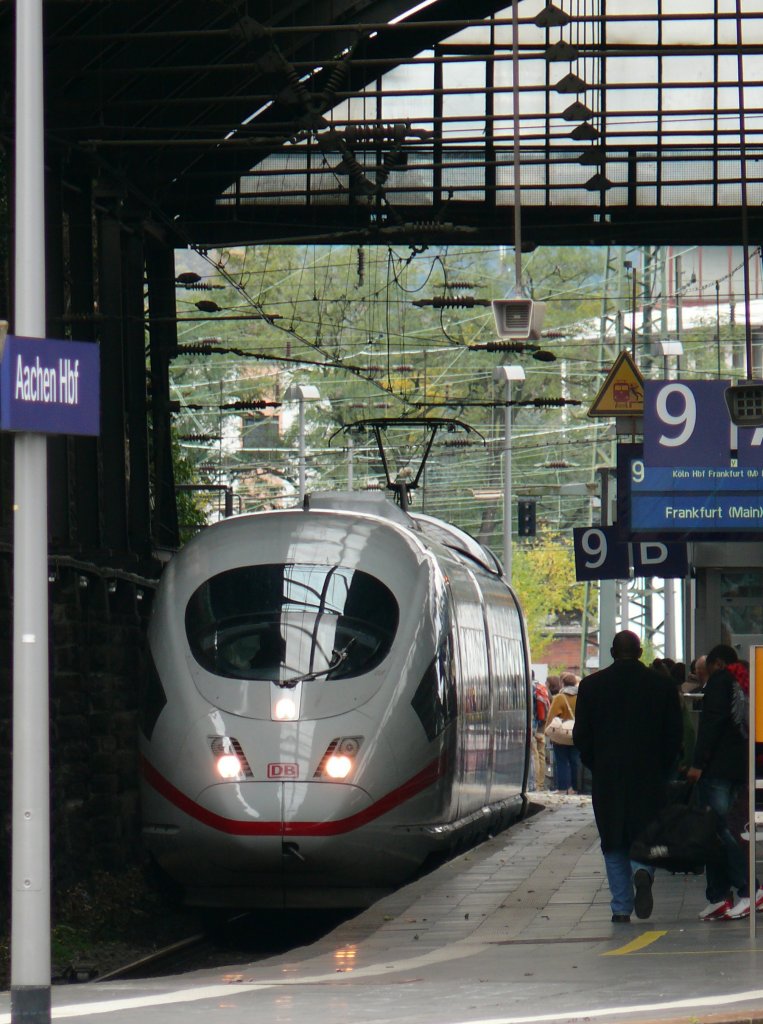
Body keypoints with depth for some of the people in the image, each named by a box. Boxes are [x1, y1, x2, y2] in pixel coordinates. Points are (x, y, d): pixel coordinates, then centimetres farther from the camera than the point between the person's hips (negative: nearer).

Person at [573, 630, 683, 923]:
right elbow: (674, 735, 2)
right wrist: (663, 771, 12)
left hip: (607, 778, 0)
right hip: (650, 776, 0)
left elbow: (581, 736, 2)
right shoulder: (662, 685, 0)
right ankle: (643, 871, -23)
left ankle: (621, 908, 4)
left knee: (613, 844, 8)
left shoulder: (591, 685, 0)